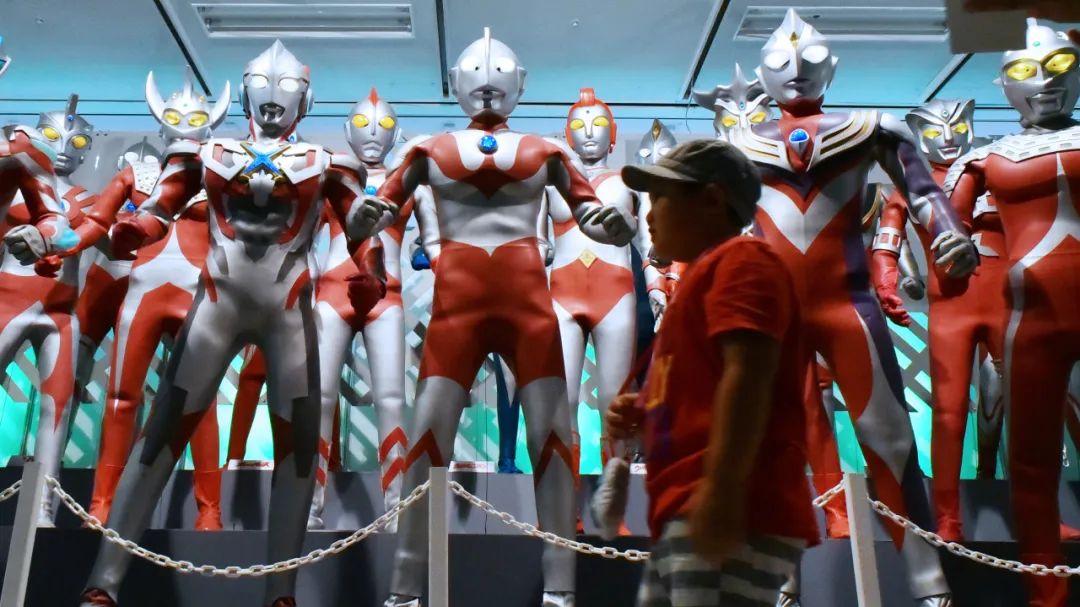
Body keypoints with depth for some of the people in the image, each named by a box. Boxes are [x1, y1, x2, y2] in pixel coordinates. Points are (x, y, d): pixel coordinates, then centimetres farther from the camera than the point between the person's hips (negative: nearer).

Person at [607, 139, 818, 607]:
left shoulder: (741, 260, -4)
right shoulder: (707, 273, 25)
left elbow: (748, 377, -19)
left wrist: (720, 490, -28)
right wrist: (643, 416, 12)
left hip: (735, 518, -11)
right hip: (685, 520, 11)